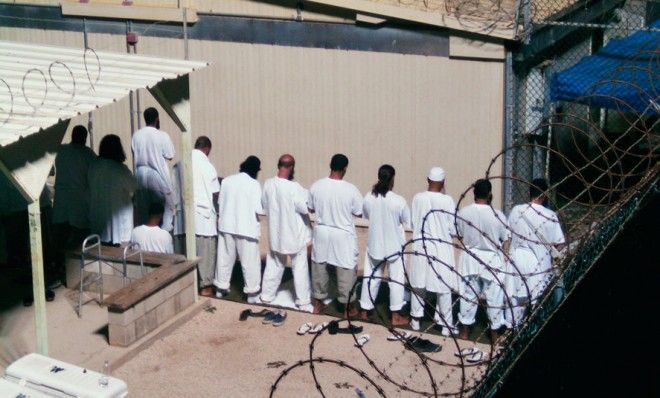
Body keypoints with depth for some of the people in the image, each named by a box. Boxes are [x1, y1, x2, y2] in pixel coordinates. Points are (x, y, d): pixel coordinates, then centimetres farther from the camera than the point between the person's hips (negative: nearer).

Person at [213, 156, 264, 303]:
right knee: (250, 261, 5)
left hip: (227, 225, 5)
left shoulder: (227, 180, 0)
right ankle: (252, 293, 8)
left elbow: (220, 203, 6)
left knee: (225, 258, 16)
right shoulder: (254, 184, -12)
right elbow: (258, 209, -14)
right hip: (246, 228, -5)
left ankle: (221, 288, 27)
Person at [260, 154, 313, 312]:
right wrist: (306, 194, 0)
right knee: (300, 268, 6)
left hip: (276, 233, 5)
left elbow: (264, 205, 5)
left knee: (274, 264, 21)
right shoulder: (294, 187, -25)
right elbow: (306, 207, -17)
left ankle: (267, 295, 29)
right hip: (295, 234, -5)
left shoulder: (268, 184, -8)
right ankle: (303, 302, 11)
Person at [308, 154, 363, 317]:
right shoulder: (351, 190, -18)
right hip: (343, 235, -3)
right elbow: (360, 213, -7)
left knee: (319, 268, 18)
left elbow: (311, 208, 4)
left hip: (322, 232, 3)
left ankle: (318, 302, 30)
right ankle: (347, 306, 20)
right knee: (346, 271, 10)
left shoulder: (316, 186, -9)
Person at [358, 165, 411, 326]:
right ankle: (396, 316, 15)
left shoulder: (369, 198, -11)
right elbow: (407, 222, -9)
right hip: (394, 245, -3)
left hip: (374, 244, 3)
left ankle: (365, 311, 25)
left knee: (371, 277, 17)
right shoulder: (398, 201, -22)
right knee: (396, 279, 10)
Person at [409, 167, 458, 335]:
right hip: (442, 248, -3)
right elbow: (453, 229, -8)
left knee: (418, 284, 16)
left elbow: (413, 223, 4)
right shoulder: (447, 201, -14)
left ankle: (415, 319, 25)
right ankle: (446, 324, 13)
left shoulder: (418, 198, -7)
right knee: (444, 287, 7)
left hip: (420, 246, 3)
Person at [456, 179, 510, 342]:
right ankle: (494, 333, 21)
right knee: (494, 297, 11)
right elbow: (504, 240, -7)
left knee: (468, 295, 16)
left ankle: (465, 330, 24)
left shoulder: (463, 213, -10)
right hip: (491, 260, -3)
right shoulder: (497, 216, -18)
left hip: (469, 259, 3)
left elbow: (459, 236, 3)